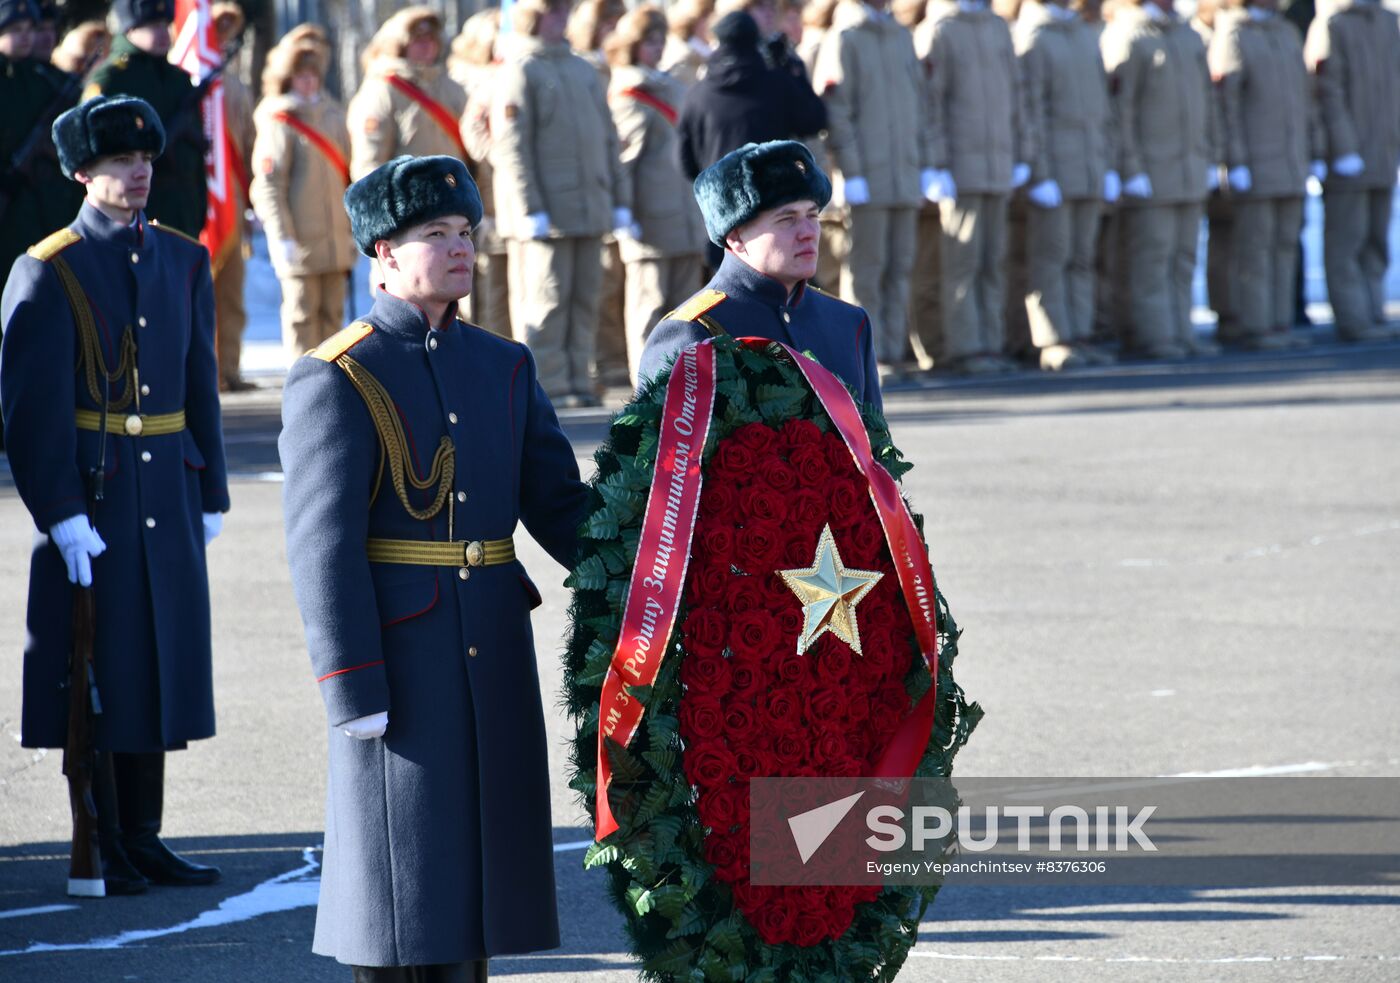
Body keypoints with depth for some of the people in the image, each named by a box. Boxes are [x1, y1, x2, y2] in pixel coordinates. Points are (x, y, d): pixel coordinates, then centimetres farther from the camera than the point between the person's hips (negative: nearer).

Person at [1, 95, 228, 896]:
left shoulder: (184, 262, 9)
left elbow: (201, 385, 13)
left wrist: (212, 494, 10)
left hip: (167, 497, 5)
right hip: (89, 500, -5)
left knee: (159, 662, 9)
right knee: (93, 673, 0)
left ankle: (143, 838, 18)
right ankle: (101, 851, 8)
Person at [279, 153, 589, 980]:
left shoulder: (504, 368, 11)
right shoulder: (337, 380, -7)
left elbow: (560, 507, 10)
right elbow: (323, 547, -12)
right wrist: (355, 692, -17)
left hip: (493, 658, 6)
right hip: (398, 664, -6)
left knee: (473, 867, 9)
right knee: (400, 884, -2)